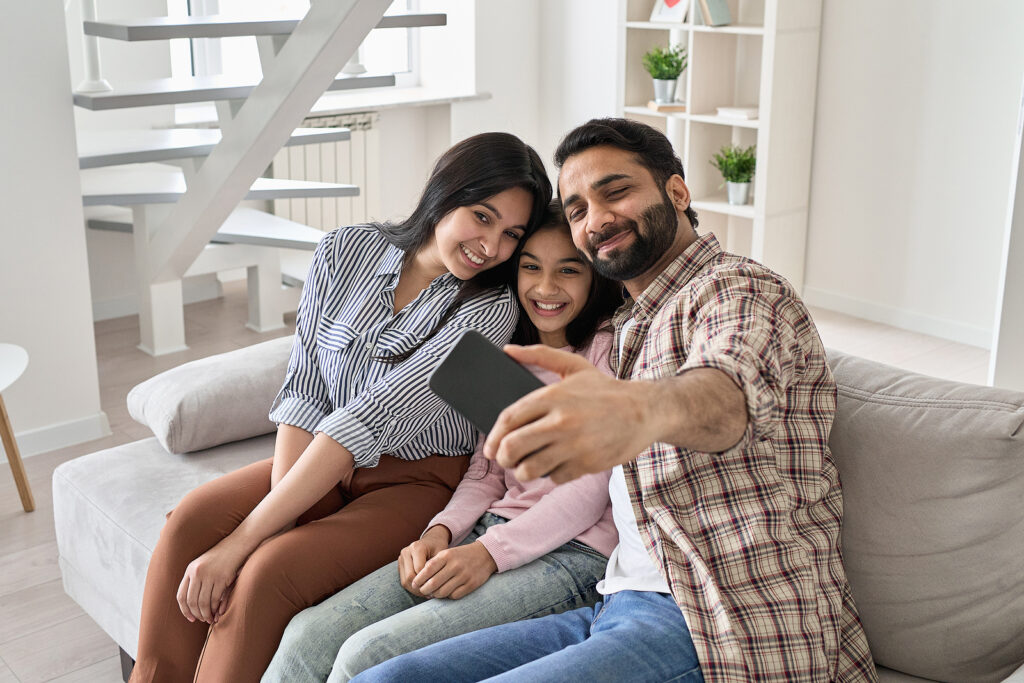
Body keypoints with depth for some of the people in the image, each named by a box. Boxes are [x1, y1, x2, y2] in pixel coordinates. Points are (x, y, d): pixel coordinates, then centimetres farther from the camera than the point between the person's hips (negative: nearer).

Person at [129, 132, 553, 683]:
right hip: (321, 463, 5)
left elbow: (370, 421, -25)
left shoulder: (490, 309, -18)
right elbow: (302, 391, -5)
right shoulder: (344, 251, -4)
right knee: (193, 519, -19)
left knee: (266, 571, -26)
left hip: (419, 479, -4)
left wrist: (242, 541, -27)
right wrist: (281, 507, -21)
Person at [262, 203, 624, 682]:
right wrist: (441, 531, -4)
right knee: (308, 634, -16)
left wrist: (489, 553, -18)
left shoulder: (608, 347, -4)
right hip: (492, 532, 6)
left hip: (572, 553, -6)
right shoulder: (512, 349, 18)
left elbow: (593, 486, -10)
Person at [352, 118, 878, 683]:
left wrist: (642, 408, -53)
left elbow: (726, 390, -29)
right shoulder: (632, 327, 25)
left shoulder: (740, 289, -4)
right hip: (622, 607, 8)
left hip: (727, 627, -8)